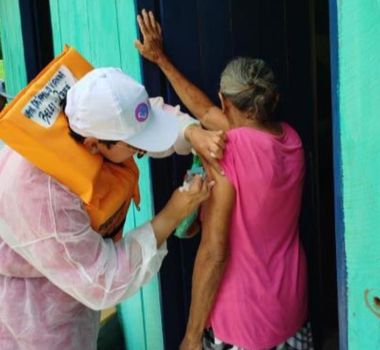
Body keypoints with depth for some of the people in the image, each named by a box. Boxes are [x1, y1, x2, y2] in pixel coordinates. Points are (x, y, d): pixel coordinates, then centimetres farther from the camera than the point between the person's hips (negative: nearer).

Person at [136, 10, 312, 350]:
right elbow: (206, 113, 9)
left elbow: (213, 253, -22)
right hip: (292, 308, 7)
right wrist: (162, 60, 16)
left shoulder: (227, 150, -21)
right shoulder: (290, 138, -2)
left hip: (244, 321, -6)